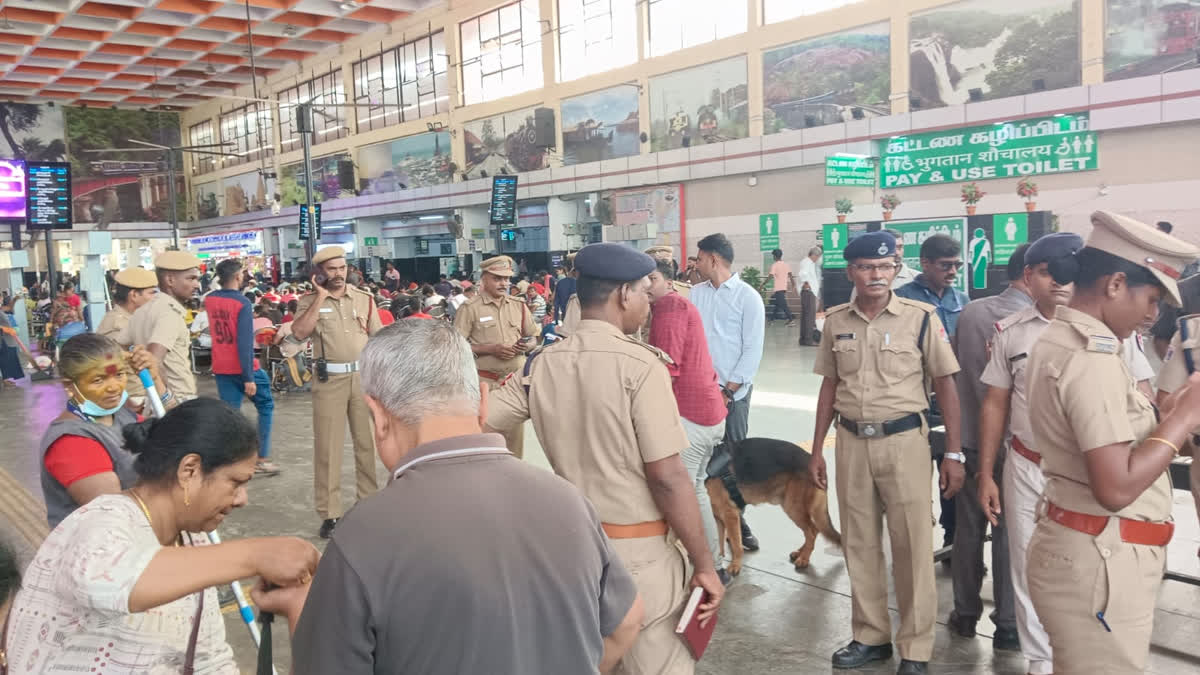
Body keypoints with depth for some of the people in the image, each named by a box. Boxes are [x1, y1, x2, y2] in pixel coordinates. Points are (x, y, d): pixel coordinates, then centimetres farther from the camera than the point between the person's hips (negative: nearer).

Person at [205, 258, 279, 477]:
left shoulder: (210, 300, 3)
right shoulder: (242, 303, -17)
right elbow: (245, 342, -21)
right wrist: (249, 378, -21)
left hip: (221, 368, 6)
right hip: (244, 367, -6)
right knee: (265, 406, 11)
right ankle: (262, 459, 11)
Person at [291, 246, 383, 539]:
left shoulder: (364, 299, 7)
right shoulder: (310, 300, 2)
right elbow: (299, 333, -15)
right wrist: (321, 297, -12)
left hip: (364, 376, 2)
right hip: (329, 380, -2)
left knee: (368, 443, 9)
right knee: (327, 447, 2)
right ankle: (329, 513, 9)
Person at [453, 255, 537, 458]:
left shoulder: (519, 305, 9)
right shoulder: (470, 309, -3)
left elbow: (533, 339, 18)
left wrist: (527, 346, -6)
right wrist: (490, 349, -16)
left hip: (516, 378, 4)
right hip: (485, 380, -4)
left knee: (515, 430, 7)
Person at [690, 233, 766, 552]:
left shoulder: (748, 297, -4)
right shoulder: (696, 293, 9)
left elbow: (753, 350, -7)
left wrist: (728, 390, -10)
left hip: (733, 391, -3)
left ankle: (736, 520, 14)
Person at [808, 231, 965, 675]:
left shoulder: (921, 317, -7)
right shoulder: (836, 321, 4)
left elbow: (946, 386, -2)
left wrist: (953, 454, -5)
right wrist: (817, 450, 11)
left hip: (903, 440, -3)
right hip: (851, 442, 4)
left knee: (912, 545, 4)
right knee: (860, 543, 13)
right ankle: (871, 636, 30)